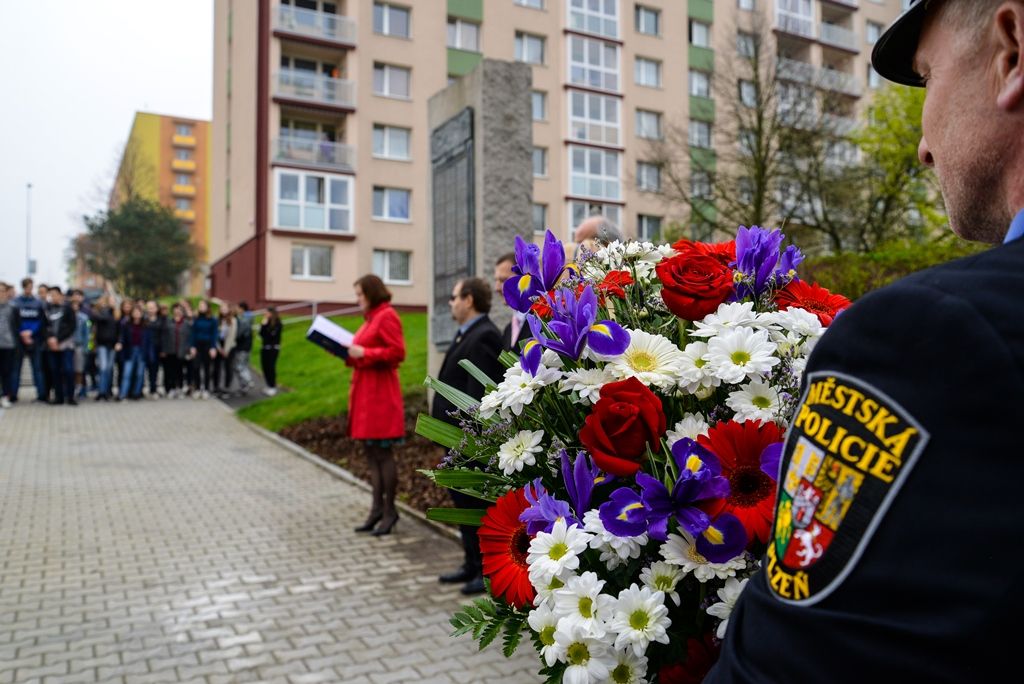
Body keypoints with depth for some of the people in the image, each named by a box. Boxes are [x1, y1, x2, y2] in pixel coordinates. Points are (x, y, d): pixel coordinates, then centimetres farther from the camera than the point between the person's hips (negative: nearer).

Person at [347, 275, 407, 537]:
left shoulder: (386, 316, -10)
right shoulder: (371, 318, 18)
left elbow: (397, 352, -19)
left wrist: (363, 353, -16)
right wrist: (348, 353, 8)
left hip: (380, 394, -10)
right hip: (366, 392, 10)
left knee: (382, 453, -4)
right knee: (371, 453, 10)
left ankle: (389, 511, 5)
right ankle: (377, 508, 16)